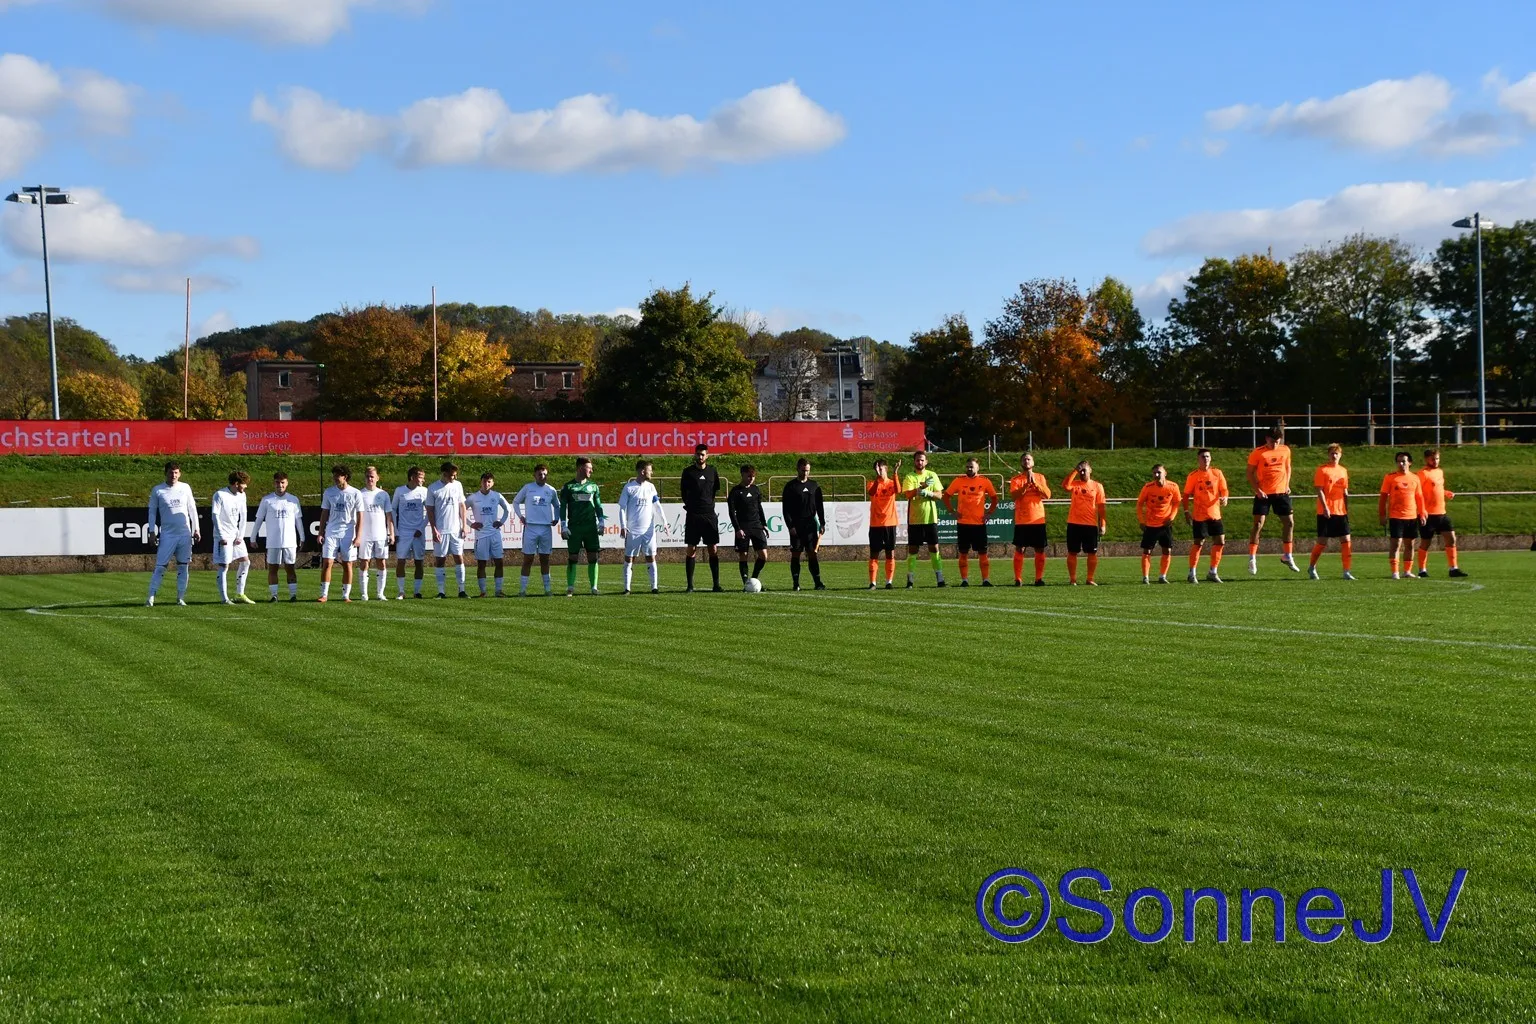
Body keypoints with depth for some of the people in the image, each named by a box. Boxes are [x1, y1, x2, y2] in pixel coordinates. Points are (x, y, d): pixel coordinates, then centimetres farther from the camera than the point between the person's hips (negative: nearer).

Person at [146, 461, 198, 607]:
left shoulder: (185, 488, 6)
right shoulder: (157, 490, 1)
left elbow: (192, 509, 12)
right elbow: (152, 511, 6)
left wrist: (196, 529, 9)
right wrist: (152, 531, 0)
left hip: (185, 534, 2)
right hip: (166, 535, -2)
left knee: (183, 567, 4)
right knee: (160, 567, -6)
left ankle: (180, 597, 10)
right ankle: (151, 597, -5)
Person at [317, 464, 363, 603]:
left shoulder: (355, 493, -2)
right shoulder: (329, 492, 6)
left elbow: (360, 517, -1)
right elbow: (324, 514, 11)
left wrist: (358, 537, -7)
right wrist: (320, 533, 4)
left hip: (348, 534, -2)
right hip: (331, 533, 2)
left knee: (347, 565, 3)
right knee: (327, 563, -6)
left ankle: (346, 595, 10)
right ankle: (324, 594, -2)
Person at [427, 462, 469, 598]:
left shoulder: (457, 485, 6)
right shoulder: (433, 488, -4)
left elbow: (462, 506, 11)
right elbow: (430, 510, -2)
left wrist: (464, 526, 5)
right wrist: (434, 530, -8)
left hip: (456, 529, 3)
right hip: (440, 531, -3)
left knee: (459, 558, 0)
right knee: (440, 560, 1)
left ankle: (462, 589, 4)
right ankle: (441, 591, 5)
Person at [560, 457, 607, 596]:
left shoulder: (593, 486, 11)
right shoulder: (568, 487, 2)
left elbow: (598, 506, 14)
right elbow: (563, 507, 2)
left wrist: (601, 522, 4)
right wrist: (563, 526, -5)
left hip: (591, 527, 2)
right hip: (574, 527, -2)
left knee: (593, 557, -1)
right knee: (572, 558, 0)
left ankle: (594, 587, 2)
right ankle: (570, 588, 6)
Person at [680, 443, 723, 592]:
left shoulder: (712, 471, 8)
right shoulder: (688, 472, 2)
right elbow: (684, 491, 9)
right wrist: (690, 505, 11)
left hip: (709, 515, 2)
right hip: (693, 515, -2)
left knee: (713, 549, 1)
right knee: (692, 550, -2)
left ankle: (716, 584, 4)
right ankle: (690, 585, 0)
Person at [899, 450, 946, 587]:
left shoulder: (932, 475, 7)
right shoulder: (909, 477, -1)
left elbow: (940, 495, 3)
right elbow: (907, 494, -17)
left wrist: (928, 493, -17)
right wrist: (922, 487, -31)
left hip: (931, 518, 2)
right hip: (914, 519, -2)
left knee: (934, 548, 3)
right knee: (913, 549, 1)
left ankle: (939, 578, 8)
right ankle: (910, 579, 6)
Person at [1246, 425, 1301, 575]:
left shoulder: (1285, 450, 4)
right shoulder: (1258, 453, -8)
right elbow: (1250, 473, -4)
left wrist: (1287, 485, 6)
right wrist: (1257, 489, -16)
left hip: (1281, 492, 4)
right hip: (1263, 494, -4)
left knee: (1289, 523, 6)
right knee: (1258, 524, -9)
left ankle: (1287, 557, 21)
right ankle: (1252, 559, -4)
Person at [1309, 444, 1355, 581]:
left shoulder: (1343, 471, 13)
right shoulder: (1322, 470, -4)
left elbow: (1345, 492, 18)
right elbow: (1319, 490, -10)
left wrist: (1347, 510, 14)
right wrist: (1325, 508, -18)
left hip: (1341, 512, 5)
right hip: (1326, 512, -5)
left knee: (1346, 541, -3)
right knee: (1322, 541, -1)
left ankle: (1346, 572, -1)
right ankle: (1311, 568, 19)